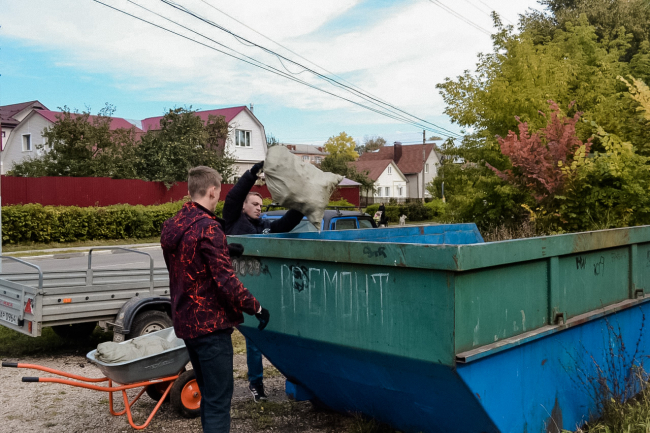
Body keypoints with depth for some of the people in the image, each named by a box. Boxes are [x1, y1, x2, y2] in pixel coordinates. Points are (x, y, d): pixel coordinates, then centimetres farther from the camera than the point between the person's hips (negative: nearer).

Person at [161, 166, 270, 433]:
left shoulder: (171, 226, 9)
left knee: (207, 392, 21)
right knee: (218, 400, -2)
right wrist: (256, 308, -12)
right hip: (210, 323, -9)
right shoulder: (208, 227, -18)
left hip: (185, 321, 9)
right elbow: (225, 280, -22)